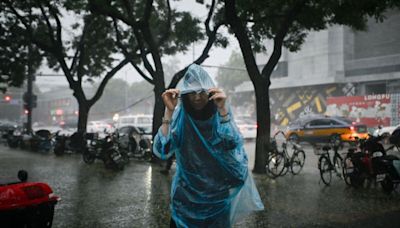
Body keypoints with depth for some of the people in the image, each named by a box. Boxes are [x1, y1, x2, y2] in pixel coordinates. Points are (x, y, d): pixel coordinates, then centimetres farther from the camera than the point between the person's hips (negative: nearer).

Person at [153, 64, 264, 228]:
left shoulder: (221, 113, -12)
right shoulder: (179, 115, -13)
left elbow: (233, 146, -26)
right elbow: (161, 151, -24)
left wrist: (222, 110, -33)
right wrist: (169, 111, -29)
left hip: (217, 190, 0)